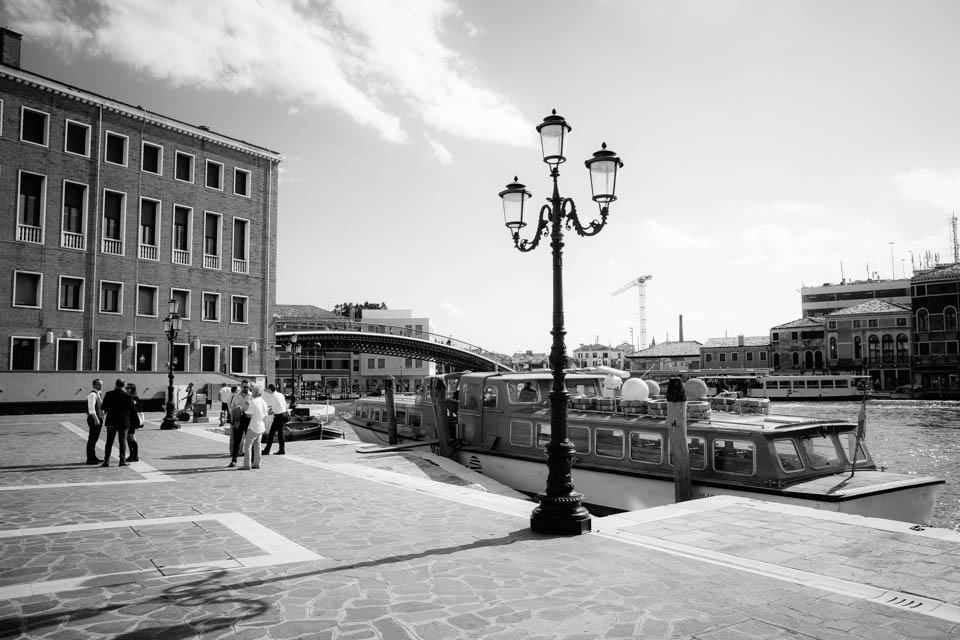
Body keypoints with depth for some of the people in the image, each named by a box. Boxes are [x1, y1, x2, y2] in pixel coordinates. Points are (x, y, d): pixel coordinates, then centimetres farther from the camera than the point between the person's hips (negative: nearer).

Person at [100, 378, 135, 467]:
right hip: (123, 422, -1)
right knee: (123, 441, 6)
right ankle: (122, 461, 2)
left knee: (109, 442, 9)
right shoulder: (128, 396, -8)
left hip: (111, 421, 1)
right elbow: (133, 410, -6)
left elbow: (103, 407, -2)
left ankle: (106, 461, 8)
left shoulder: (108, 394, -5)